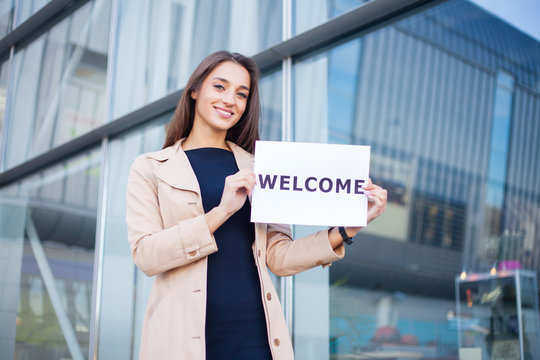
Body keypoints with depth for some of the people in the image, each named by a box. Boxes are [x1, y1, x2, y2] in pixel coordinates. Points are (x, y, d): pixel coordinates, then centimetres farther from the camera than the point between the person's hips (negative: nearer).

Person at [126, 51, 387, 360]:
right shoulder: (150, 168, 6)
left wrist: (347, 229, -5)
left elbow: (279, 258, 7)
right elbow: (145, 255, -7)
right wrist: (221, 211, -15)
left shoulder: (255, 170, 14)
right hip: (187, 334, -2)